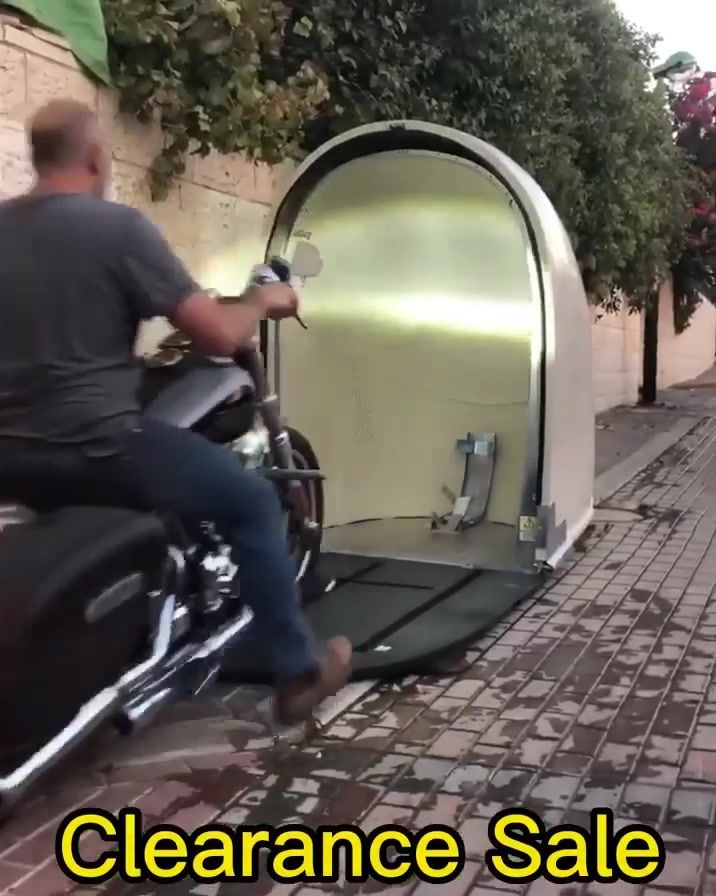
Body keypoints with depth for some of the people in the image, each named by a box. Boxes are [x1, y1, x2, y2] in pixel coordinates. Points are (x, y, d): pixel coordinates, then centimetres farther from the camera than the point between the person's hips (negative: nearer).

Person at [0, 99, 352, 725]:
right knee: (253, 502, 10)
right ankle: (298, 674, 17)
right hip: (96, 444, -7)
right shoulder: (118, 226, -12)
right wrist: (262, 302, 6)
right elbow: (220, 336, -15)